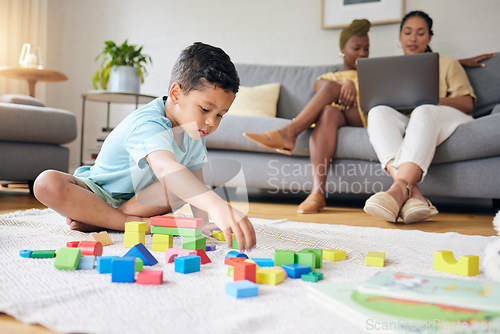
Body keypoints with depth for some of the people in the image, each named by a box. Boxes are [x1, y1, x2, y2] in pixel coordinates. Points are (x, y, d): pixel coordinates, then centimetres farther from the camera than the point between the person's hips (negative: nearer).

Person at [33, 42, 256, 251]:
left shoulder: (194, 131, -7)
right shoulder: (148, 124, -34)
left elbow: (194, 177, 1)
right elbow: (165, 167, -55)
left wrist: (202, 221, -14)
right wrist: (216, 205, -69)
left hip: (140, 197, 6)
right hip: (99, 191, -5)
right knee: (47, 183, -34)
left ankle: (95, 220, -21)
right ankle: (132, 222, -31)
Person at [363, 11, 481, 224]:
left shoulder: (447, 64, 24)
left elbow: (468, 103, 10)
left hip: (446, 118, -1)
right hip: (402, 122, 2)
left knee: (424, 111, -38)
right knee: (377, 111, -33)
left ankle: (399, 190, -61)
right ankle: (411, 194, -54)